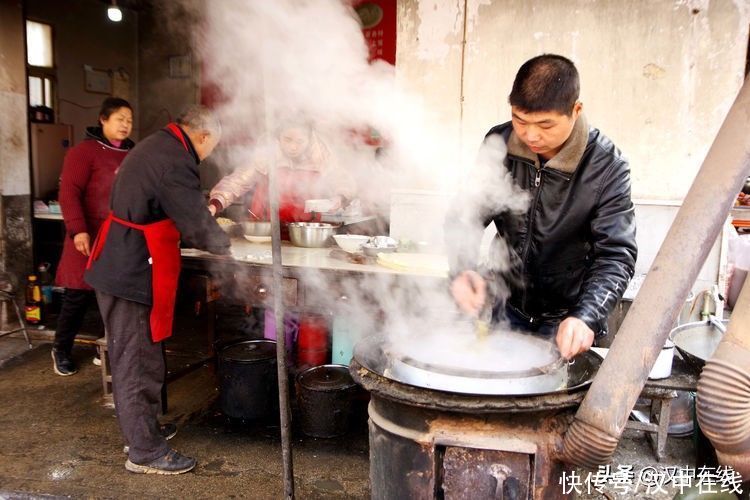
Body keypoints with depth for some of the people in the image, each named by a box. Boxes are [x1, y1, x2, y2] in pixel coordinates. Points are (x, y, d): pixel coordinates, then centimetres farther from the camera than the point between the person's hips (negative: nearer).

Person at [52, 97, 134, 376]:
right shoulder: (84, 151, -6)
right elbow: (69, 192, -13)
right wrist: (78, 229, -22)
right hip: (91, 237, -5)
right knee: (80, 295, 3)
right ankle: (61, 349, 22)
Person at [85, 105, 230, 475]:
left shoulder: (156, 146, 14)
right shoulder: (176, 162, -20)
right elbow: (197, 224, -17)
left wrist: (207, 236, 18)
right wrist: (224, 245, 2)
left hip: (119, 266, 11)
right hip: (133, 273, -11)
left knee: (134, 358, 20)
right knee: (137, 363, 0)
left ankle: (139, 432, 35)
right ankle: (144, 451, 13)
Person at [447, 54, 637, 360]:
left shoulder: (607, 167, -19)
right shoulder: (499, 143, -10)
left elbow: (617, 255, -20)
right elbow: (466, 216, -6)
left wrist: (586, 318, -36)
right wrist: (463, 271, -25)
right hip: (506, 308, 3)